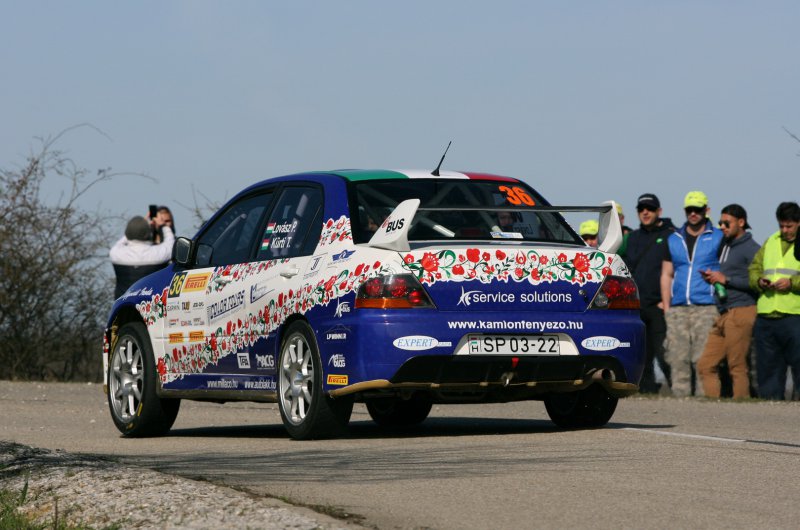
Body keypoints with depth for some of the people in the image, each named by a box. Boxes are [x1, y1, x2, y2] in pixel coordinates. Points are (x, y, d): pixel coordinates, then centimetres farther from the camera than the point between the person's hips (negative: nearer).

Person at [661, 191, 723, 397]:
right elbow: (666, 275, 18)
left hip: (706, 308, -4)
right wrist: (666, 308, 10)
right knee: (678, 359, -1)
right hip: (678, 309, 4)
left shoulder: (718, 238, 8)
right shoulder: (674, 239, 18)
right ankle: (679, 397, 2)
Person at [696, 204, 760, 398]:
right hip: (723, 315, 9)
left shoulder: (751, 249, -5)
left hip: (741, 311, -9)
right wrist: (712, 277, 9)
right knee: (706, 365, 3)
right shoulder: (724, 246, 22)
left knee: (737, 366, -9)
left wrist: (725, 279, -11)